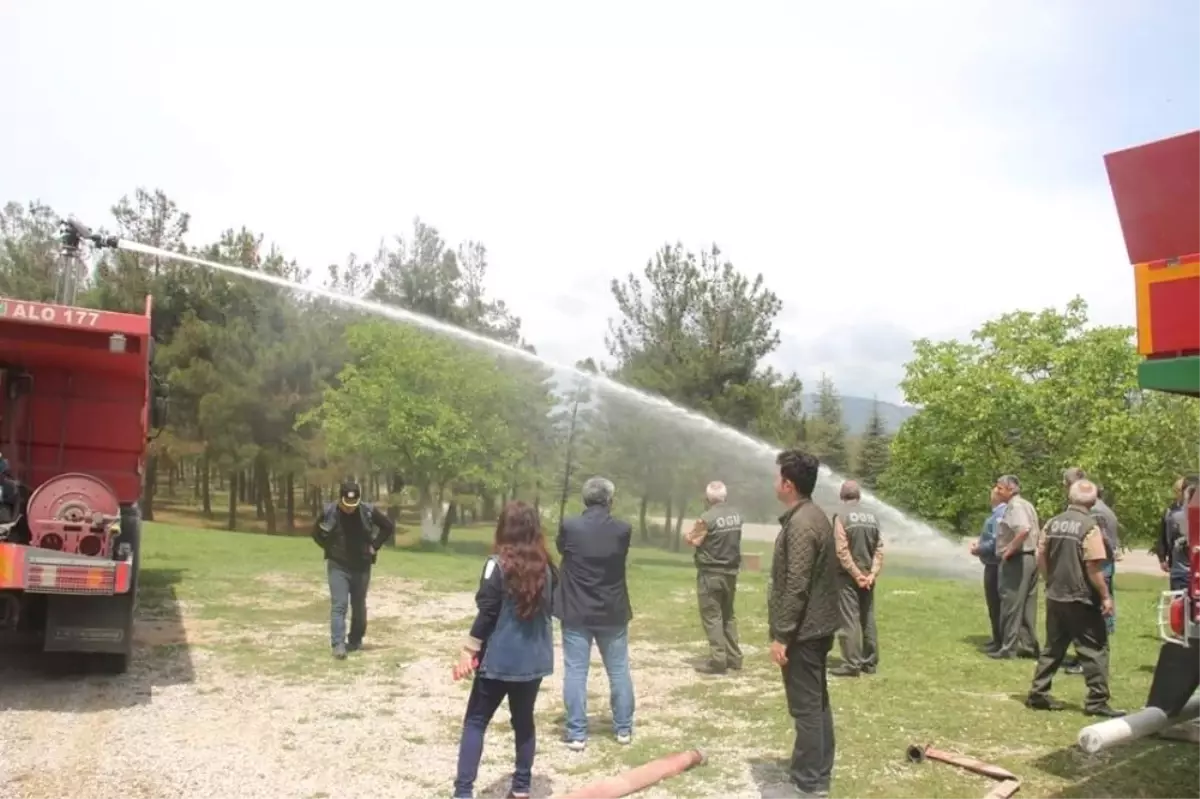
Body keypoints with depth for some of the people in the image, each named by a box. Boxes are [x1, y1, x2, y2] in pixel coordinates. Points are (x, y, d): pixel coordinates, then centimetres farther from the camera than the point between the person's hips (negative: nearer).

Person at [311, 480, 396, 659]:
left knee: (359, 606, 11)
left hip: (362, 567, 1)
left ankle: (356, 641, 27)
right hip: (338, 567, -1)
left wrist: (375, 546, -2)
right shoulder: (329, 512, -10)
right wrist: (329, 548, 0)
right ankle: (338, 644, -10)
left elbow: (389, 527, 3)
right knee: (338, 605, -9)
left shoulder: (369, 511, -11)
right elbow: (316, 532, 9)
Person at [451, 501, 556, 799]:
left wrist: (468, 652, -8)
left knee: (475, 722, 6)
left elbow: (486, 613, -14)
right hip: (534, 659, 4)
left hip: (500, 659, -4)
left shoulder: (497, 564, -13)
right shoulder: (545, 567, 2)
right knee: (524, 721, 17)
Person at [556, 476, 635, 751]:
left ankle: (577, 734, 9)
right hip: (613, 613, 1)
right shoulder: (623, 530, -10)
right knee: (619, 671, 15)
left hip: (576, 613, -1)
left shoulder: (569, 527, -13)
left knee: (575, 672, 6)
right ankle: (623, 728, 25)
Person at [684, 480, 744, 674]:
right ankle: (734, 657, 21)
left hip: (711, 573, -7)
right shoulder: (736, 515, 3)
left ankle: (718, 660, -2)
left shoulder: (707, 518, -18)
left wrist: (691, 532, 8)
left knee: (712, 617, -1)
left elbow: (691, 540, -11)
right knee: (728, 615, 17)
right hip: (731, 571, 7)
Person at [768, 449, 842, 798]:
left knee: (805, 706, -1)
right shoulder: (814, 516, 10)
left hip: (803, 630, -10)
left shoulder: (801, 524, -21)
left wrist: (781, 635, -20)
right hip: (817, 626, 10)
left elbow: (796, 587, -24)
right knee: (817, 702, 17)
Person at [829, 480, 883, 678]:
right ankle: (870, 662, 19)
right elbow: (879, 549, 2)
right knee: (868, 619, 12)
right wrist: (872, 574, -3)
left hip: (848, 576, -6)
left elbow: (842, 551, -16)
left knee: (849, 620, -3)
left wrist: (856, 574, -12)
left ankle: (851, 664, -4)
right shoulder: (871, 516, 7)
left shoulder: (841, 515, -9)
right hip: (867, 576, 6)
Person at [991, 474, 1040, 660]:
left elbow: (1023, 530, -31)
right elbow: (1032, 532, 21)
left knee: (1011, 604, -4)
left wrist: (1008, 551, -21)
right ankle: (1028, 645, 16)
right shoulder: (1025, 504, 16)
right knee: (1026, 605, 12)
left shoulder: (1014, 506, -15)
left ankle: (1008, 647, 0)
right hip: (1029, 558, 10)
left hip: (1016, 559, -10)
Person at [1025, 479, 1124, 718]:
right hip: (1081, 599, -6)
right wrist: (1106, 596, -8)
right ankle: (1097, 701, 4)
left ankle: (1038, 693, 16)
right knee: (1095, 649, 4)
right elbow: (1093, 568, -17)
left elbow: (1041, 559, 9)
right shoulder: (1090, 527, -13)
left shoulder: (1052, 523, 4)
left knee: (1053, 647, 14)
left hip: (1055, 597, 6)